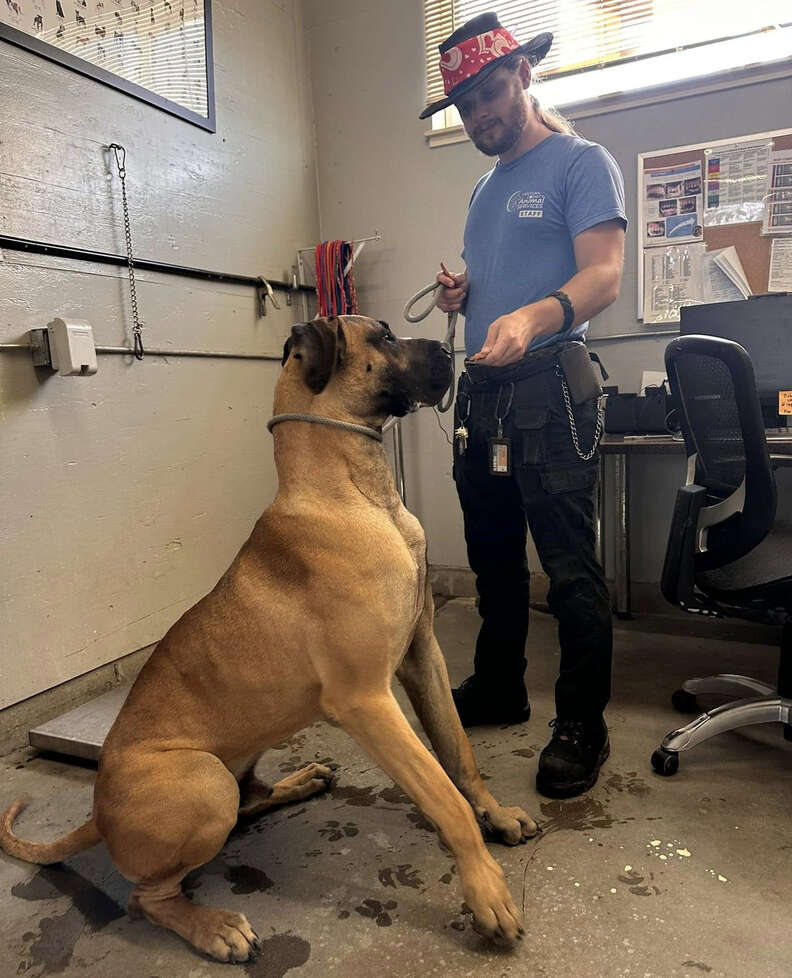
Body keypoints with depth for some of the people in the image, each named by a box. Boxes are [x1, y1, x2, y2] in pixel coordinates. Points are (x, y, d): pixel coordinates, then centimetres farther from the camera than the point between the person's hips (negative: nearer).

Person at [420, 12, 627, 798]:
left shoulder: (580, 163, 0)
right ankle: (498, 686, 30)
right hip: (480, 389, 8)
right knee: (492, 556, 14)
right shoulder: (485, 187, 23)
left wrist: (534, 317, -34)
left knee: (569, 565, -5)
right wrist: (458, 294, 5)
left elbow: (604, 274, -14)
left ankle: (582, 724, 9)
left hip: (548, 387, -8)